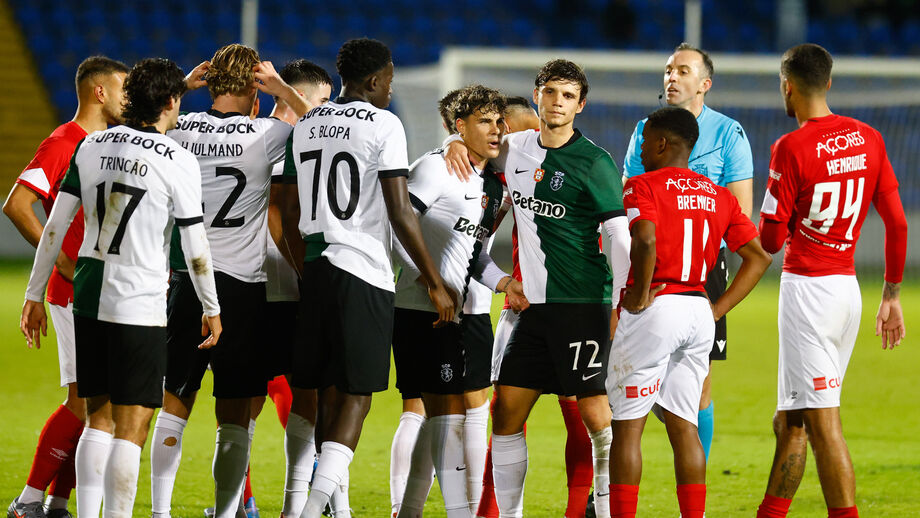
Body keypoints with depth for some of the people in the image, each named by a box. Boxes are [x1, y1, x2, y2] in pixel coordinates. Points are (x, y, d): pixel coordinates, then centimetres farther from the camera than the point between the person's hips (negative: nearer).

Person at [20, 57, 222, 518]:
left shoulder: (92, 146, 6)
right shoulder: (179, 162, -8)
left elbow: (55, 226, 6)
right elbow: (195, 248, -4)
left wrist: (35, 295, 13)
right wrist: (211, 310, 10)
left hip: (88, 297, 5)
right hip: (140, 305, -5)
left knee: (99, 416, 14)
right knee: (132, 428, -3)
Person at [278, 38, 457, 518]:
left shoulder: (306, 126, 13)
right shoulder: (383, 125, -6)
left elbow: (290, 213, 17)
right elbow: (400, 214, -11)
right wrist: (435, 283, -5)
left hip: (316, 268, 6)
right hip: (364, 272, -6)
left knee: (329, 393, 11)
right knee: (356, 395, -5)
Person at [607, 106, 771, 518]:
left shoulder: (643, 187, -7)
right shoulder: (718, 196, 13)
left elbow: (645, 239, -26)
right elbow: (758, 257, 10)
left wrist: (639, 294, -14)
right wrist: (717, 309, 9)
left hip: (653, 311, -6)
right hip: (699, 312, 6)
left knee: (626, 426, 0)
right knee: (683, 425, 10)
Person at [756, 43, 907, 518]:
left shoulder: (792, 149, -12)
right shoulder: (868, 139, 7)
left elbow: (770, 239, -10)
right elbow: (897, 224, 8)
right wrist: (891, 297, 16)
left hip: (806, 287, -7)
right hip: (848, 287, 7)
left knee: (823, 422, -8)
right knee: (790, 421, 16)